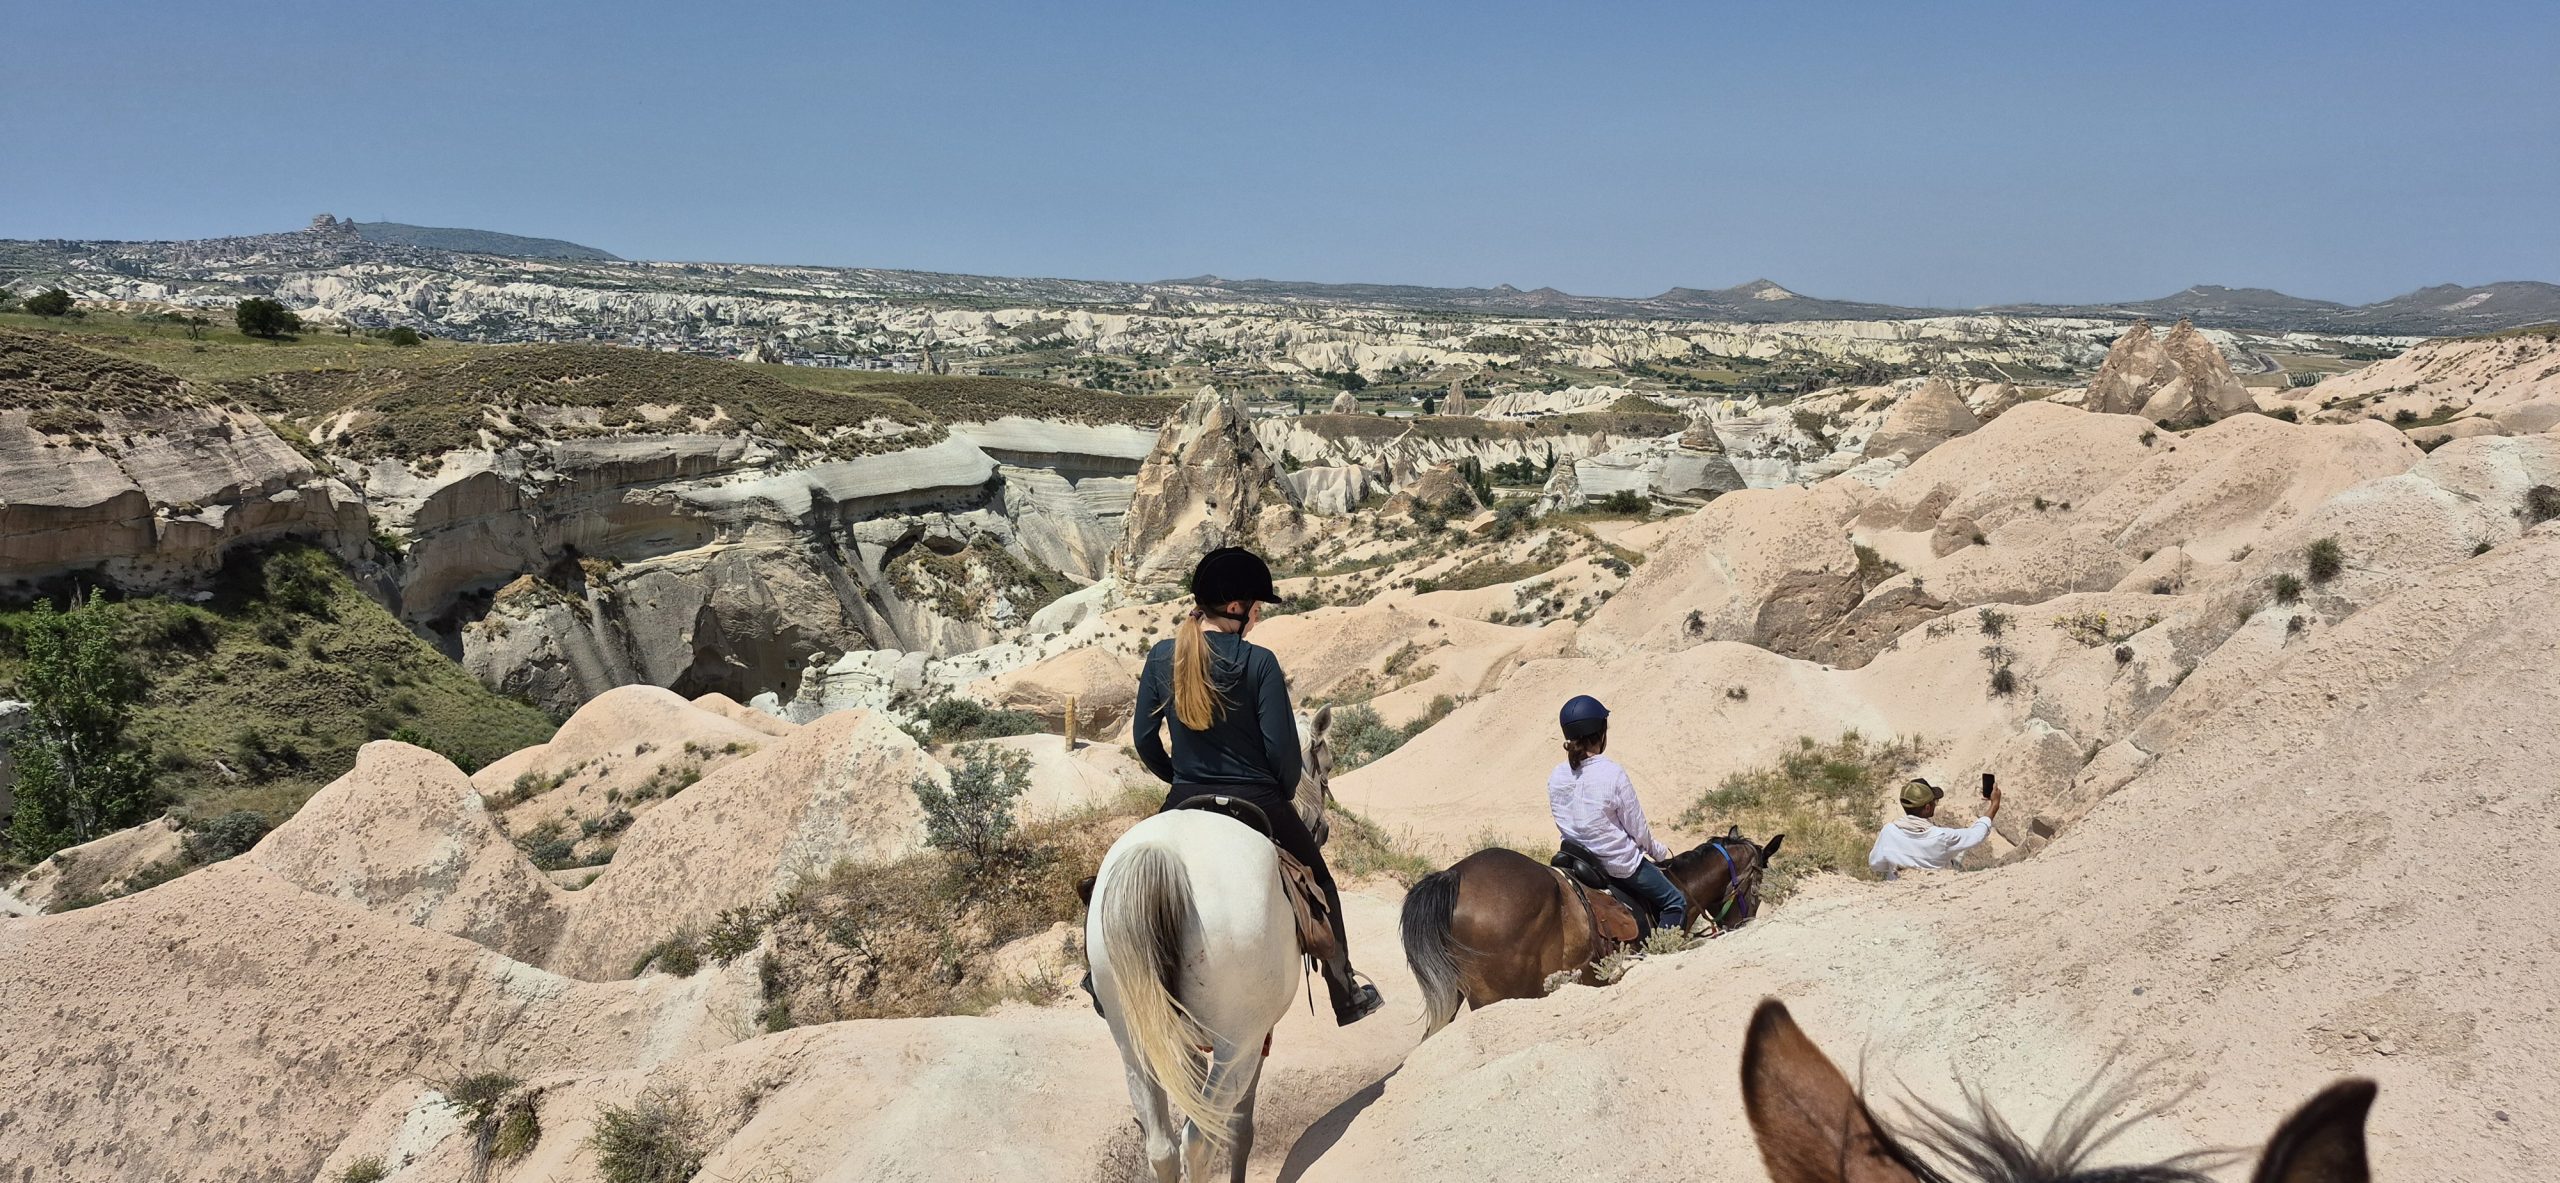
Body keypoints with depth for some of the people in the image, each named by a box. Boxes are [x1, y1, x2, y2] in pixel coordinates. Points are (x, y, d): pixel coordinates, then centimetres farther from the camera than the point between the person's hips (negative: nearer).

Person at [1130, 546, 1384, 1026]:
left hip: (1185, 804, 3)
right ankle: (1347, 998, 30)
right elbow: (1282, 748, -15)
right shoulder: (1258, 663, -16)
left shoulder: (1160, 657, -2)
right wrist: (1286, 793, 5)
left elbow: (1145, 739, 4)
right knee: (1319, 885, 20)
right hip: (1257, 803, -3)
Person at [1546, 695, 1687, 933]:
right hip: (1621, 864, -7)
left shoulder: (1555, 778, -6)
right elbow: (1638, 828, -12)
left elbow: (1562, 826, 5)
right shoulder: (1613, 774, -21)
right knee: (1676, 902, 12)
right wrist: (1659, 852, 7)